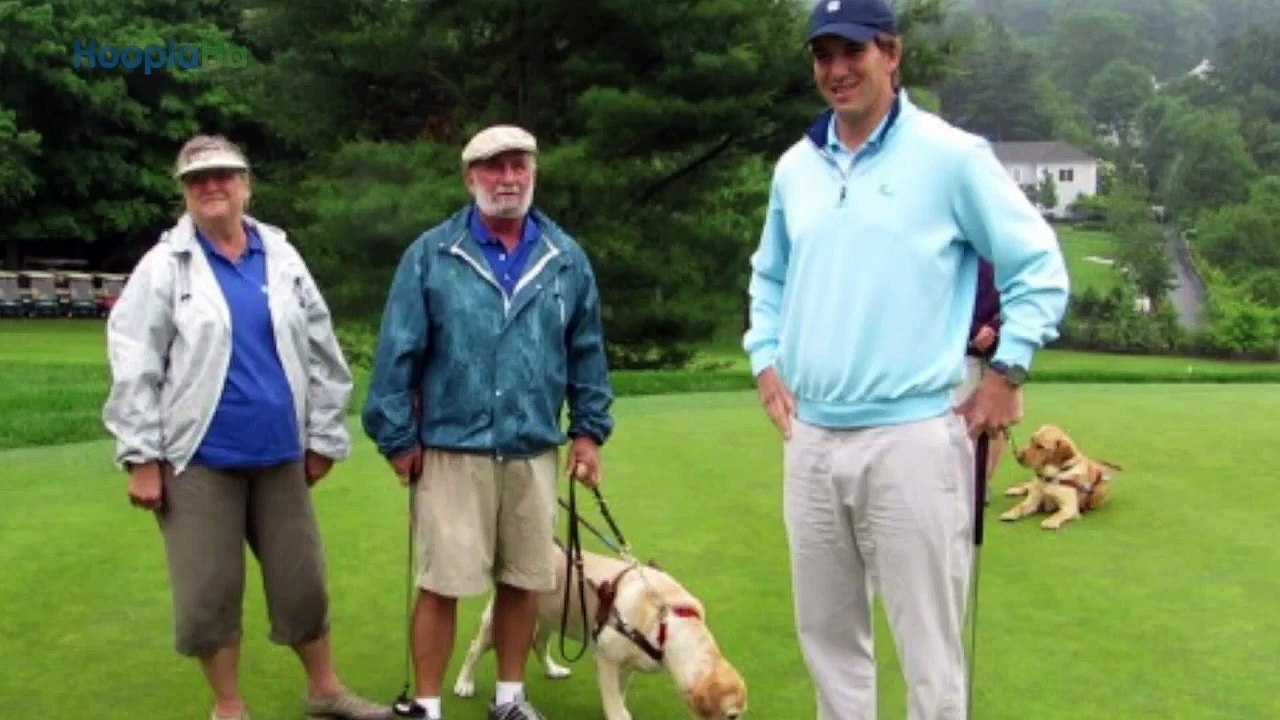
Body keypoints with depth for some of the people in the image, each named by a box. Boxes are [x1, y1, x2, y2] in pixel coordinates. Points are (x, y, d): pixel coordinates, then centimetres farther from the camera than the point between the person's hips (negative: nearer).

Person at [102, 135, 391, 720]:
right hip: (201, 459, -2)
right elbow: (133, 367, -5)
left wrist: (323, 437, 8)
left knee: (302, 579, 11)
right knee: (208, 591, 5)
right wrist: (142, 457, -8)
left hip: (279, 454, 3)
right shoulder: (164, 265, -3)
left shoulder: (282, 257, 6)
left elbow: (321, 353, 9)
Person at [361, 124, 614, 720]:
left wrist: (589, 428, 10)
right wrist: (397, 437, -4)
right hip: (451, 451, -3)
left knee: (523, 580, 12)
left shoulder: (565, 259, 6)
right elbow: (396, 352, -3)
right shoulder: (431, 255, -4)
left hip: (534, 451, 3)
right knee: (441, 584, 1)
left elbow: (586, 351, 13)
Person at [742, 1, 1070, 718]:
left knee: (929, 645, 1)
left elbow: (1039, 267, 0)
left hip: (912, 437, -5)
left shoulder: (951, 154, -5)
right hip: (811, 438, 6)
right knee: (827, 632, 16)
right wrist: (766, 358, 13)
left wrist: (1007, 371, -5)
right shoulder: (795, 166, 10)